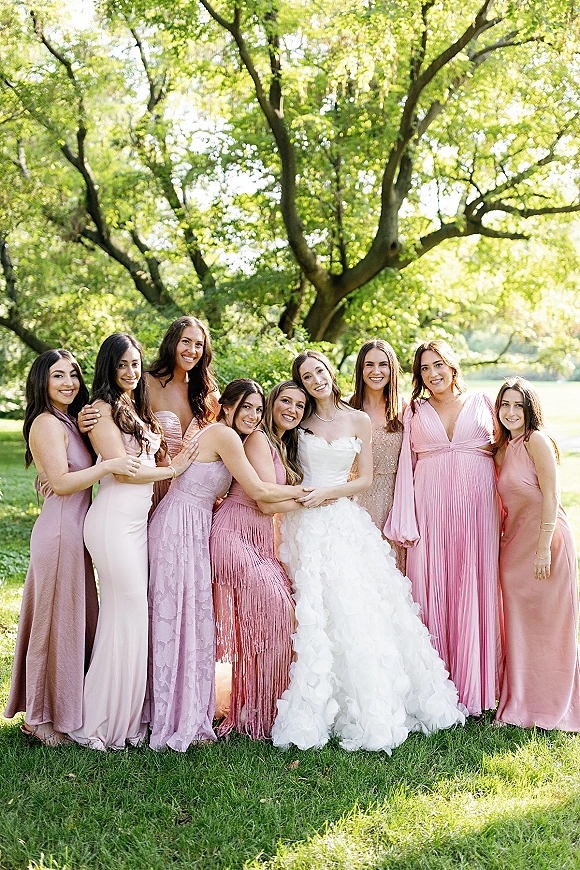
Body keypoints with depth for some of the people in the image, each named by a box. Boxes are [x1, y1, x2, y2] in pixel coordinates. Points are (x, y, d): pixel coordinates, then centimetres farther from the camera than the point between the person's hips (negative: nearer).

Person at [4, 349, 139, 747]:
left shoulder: (69, 422, 17)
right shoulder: (47, 423, -12)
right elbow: (61, 482, -19)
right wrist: (108, 465, -27)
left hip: (74, 531, 9)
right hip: (59, 531, -9)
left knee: (79, 621, 14)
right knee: (56, 623, 0)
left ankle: (66, 708, 26)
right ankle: (42, 718, 13)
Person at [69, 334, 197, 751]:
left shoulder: (139, 410, 19)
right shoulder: (103, 408, -6)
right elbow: (122, 469, -11)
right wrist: (172, 470, -1)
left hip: (139, 520, 8)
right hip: (114, 520, -8)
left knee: (133, 616, 7)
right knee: (126, 615, -7)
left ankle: (127, 717, 14)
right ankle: (100, 722, 3)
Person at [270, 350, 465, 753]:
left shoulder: (358, 420, 8)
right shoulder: (299, 421, 8)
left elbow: (366, 479, 5)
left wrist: (329, 492, -8)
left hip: (346, 521, 1)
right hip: (306, 523, 0)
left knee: (359, 607, -4)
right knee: (316, 611, -9)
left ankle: (373, 708, 7)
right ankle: (315, 710, -3)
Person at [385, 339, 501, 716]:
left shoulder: (483, 403, 11)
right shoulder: (414, 412, 13)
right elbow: (406, 466, 8)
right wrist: (405, 522, -1)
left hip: (477, 505, 0)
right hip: (431, 508, 0)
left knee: (475, 588, 1)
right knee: (432, 588, -2)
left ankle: (474, 684, 11)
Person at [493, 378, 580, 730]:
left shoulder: (537, 440, -11)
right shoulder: (503, 448, 11)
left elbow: (551, 496, -15)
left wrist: (543, 548, -18)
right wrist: (503, 539, 9)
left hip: (545, 539, -7)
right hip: (514, 543, 7)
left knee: (546, 623, 3)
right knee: (519, 624, 12)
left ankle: (548, 708, 17)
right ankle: (522, 703, 25)